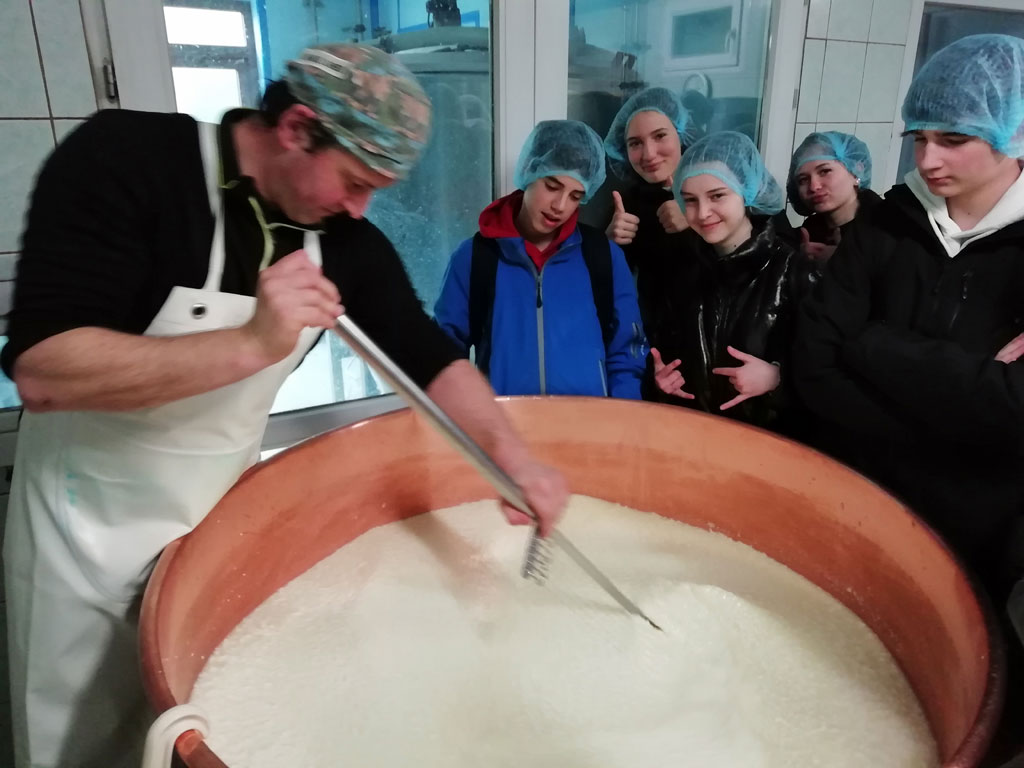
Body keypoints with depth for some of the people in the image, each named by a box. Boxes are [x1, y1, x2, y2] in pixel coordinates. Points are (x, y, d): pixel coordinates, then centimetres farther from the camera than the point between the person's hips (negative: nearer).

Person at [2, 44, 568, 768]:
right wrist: (254, 344, -39)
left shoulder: (349, 240, -9)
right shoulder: (123, 158, -22)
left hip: (223, 514, 4)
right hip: (89, 523, -3)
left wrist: (513, 457, -16)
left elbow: (429, 356, -3)